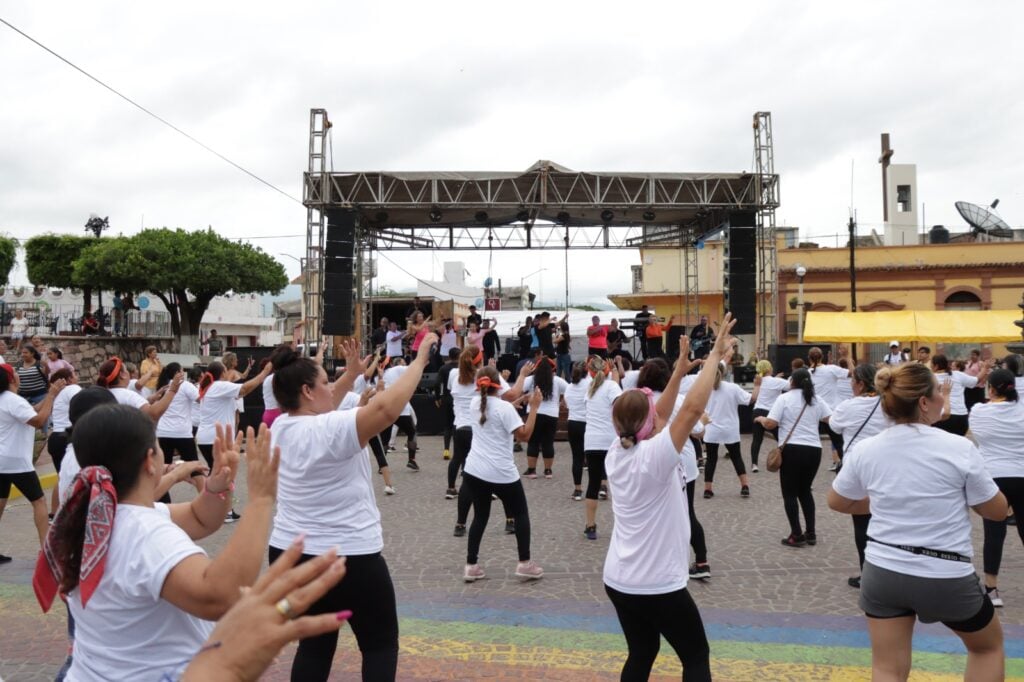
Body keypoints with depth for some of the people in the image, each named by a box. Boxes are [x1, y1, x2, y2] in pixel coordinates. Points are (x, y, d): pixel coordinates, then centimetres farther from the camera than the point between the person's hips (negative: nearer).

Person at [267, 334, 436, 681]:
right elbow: (386, 407, -36)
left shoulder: (282, 427, 2)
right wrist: (420, 359, -26)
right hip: (348, 558, -8)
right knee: (381, 643, 11)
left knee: (315, 643, 19)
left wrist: (352, 374, 19)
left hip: (289, 553, 8)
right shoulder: (330, 430, -23)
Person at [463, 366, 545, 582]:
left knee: (480, 516, 16)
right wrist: (534, 407, -15)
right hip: (502, 473, -6)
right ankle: (524, 564, 12)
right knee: (521, 514, 13)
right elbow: (524, 435, -19)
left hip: (475, 470, 6)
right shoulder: (505, 407, -15)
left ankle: (471, 566, 13)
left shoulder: (475, 403, 6)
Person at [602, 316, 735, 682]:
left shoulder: (617, 452, 0)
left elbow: (658, 414, 10)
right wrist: (715, 354, -19)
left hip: (618, 580, 7)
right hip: (657, 584, -7)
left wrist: (680, 369, 8)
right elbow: (693, 408, -27)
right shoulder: (655, 456, -22)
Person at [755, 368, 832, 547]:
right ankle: (811, 533, 18)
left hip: (792, 450, -5)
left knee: (790, 493, 5)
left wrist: (761, 419, 10)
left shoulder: (784, 398, -4)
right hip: (814, 450, 5)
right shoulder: (816, 399, 9)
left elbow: (770, 424, -12)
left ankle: (797, 536, 4)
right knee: (805, 491, 19)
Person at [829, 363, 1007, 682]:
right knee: (988, 645, 27)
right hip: (947, 579, -2)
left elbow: (837, 502, 10)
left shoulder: (866, 449, -4)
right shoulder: (960, 448, -14)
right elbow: (998, 510, -1)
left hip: (883, 573, 2)